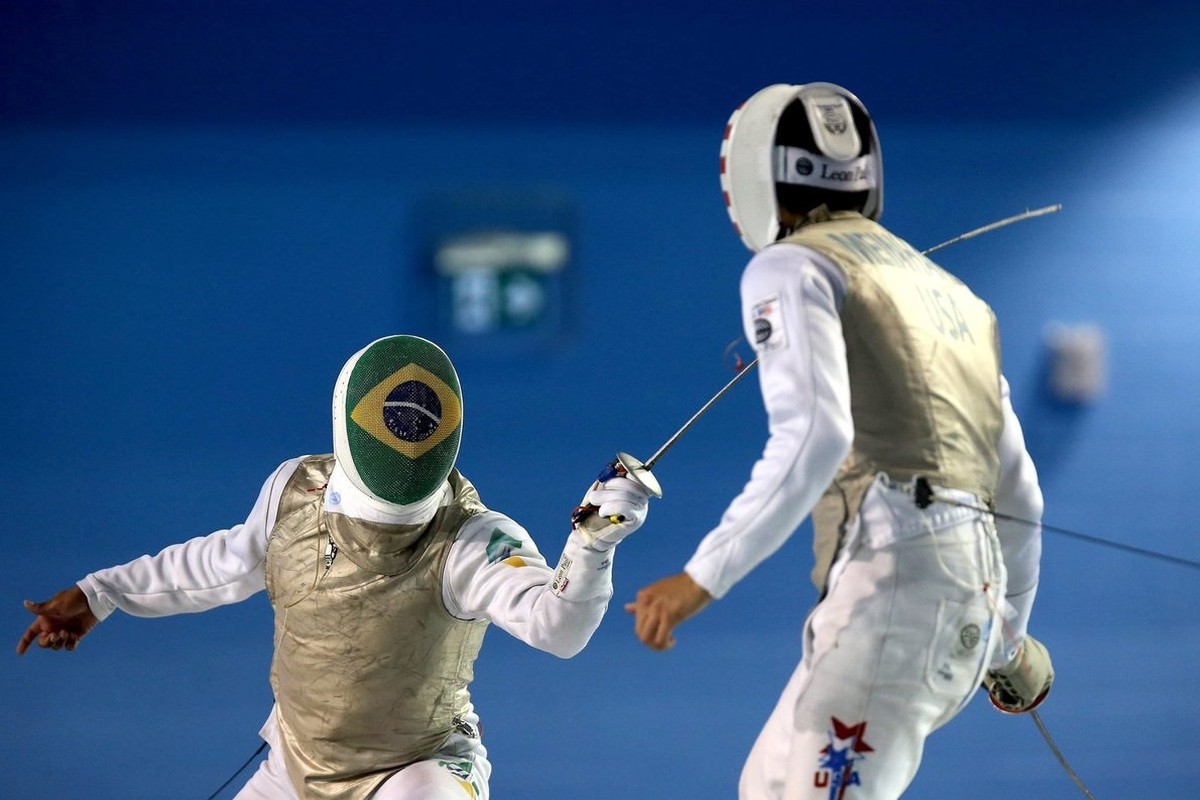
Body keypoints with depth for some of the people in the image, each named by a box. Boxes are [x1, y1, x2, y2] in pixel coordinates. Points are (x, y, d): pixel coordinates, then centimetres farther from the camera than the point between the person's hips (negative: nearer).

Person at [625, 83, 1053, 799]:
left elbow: (815, 437, -15)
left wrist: (702, 578, -15)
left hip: (894, 578, -9)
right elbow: (1018, 495, 31)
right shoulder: (950, 295, 29)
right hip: (969, 593, 9)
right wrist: (1009, 638, 46)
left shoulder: (791, 267, 4)